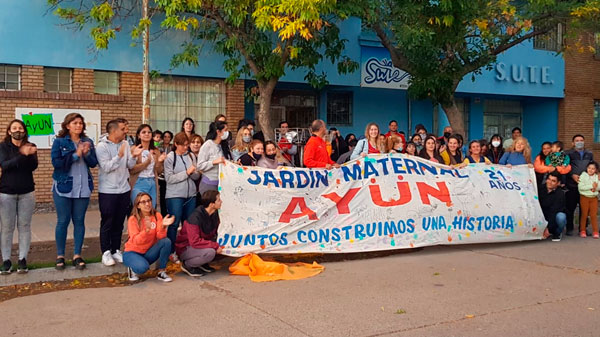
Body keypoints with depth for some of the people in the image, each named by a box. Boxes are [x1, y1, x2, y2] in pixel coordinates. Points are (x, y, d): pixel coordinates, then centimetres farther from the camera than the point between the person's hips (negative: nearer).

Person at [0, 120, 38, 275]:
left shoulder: (30, 147, 4)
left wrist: (28, 154, -30)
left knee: (24, 226, 2)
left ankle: (22, 259, 8)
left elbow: (33, 166, -10)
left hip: (27, 192, 1)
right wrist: (23, 155, -29)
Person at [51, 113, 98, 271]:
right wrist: (76, 154, -17)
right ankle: (60, 256, 14)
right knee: (62, 221, 3)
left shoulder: (88, 142, 8)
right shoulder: (59, 142, -2)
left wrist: (87, 153, -16)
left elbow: (93, 163, 2)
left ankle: (77, 256, 14)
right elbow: (56, 162, -14)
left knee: (79, 221, 6)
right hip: (63, 188, -3)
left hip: (83, 188, 3)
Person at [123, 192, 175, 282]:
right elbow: (136, 241, -25)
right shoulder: (133, 219, -14)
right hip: (132, 252, -4)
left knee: (166, 241, -24)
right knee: (143, 267, -36)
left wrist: (163, 226, -38)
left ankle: (162, 272, -11)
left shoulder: (157, 216, -6)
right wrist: (147, 230, -42)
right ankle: (132, 269, 2)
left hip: (149, 253, 4)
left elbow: (160, 237, -18)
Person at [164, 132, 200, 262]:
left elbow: (197, 176, 11)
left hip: (191, 195, 5)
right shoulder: (170, 158, -4)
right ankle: (171, 251, 9)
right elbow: (169, 178, -12)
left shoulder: (190, 156, 8)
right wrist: (186, 173, -14)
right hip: (175, 196, -4)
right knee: (174, 224, 0)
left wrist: (193, 172, -11)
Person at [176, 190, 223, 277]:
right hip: (185, 248, -8)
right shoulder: (195, 218, -28)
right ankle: (187, 265, -8)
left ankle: (203, 264, 5)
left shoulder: (214, 213, -4)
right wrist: (215, 245, -29)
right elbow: (195, 242, -31)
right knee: (210, 252, -33)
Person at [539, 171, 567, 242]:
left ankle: (557, 233, -3)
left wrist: (548, 228, -32)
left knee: (560, 217, -37)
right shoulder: (541, 188, -4)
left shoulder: (560, 193, -17)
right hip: (543, 217, 3)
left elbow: (554, 211, -26)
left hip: (555, 217, -3)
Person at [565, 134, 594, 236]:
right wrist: (572, 175, -14)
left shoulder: (589, 154, 17)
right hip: (572, 186, -3)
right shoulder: (569, 154, 5)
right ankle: (569, 228, 9)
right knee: (570, 208, 0)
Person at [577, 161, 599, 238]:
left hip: (594, 197, 2)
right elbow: (580, 187, -14)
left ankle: (595, 232, 5)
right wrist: (591, 186, -16)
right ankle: (582, 231, 11)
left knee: (594, 215, 1)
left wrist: (595, 187, -19)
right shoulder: (583, 175, -5)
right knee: (584, 214, 4)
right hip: (584, 197, -2)